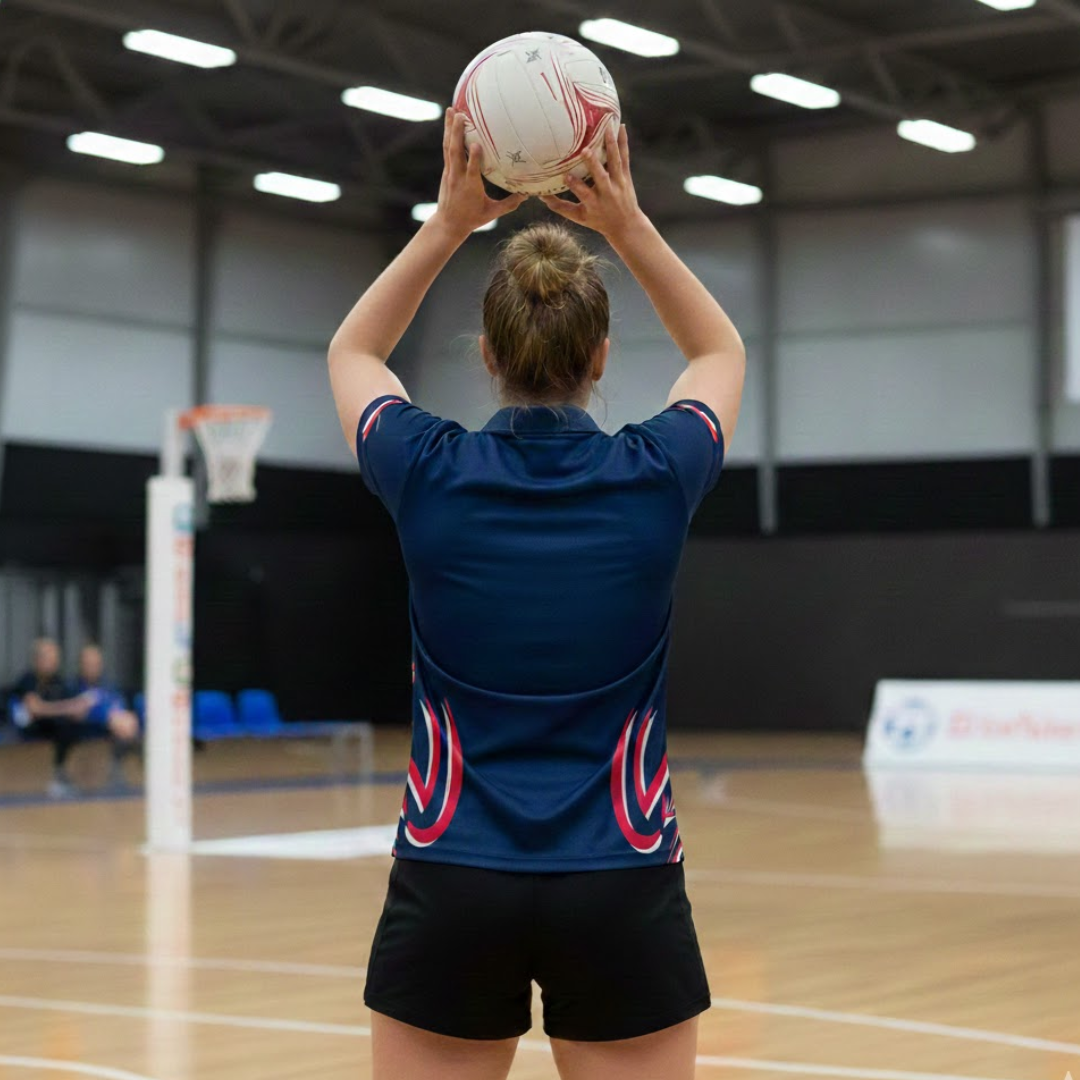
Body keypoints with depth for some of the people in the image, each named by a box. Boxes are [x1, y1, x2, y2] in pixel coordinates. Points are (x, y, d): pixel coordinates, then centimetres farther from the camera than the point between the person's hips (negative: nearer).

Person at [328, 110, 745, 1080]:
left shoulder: (430, 475, -5)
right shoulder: (657, 478, -4)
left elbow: (351, 355, 18)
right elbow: (722, 354, 19)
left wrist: (450, 220, 9)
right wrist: (627, 223, 8)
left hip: (450, 889, 0)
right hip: (621, 892, 0)